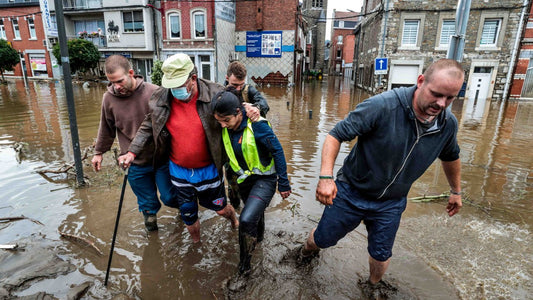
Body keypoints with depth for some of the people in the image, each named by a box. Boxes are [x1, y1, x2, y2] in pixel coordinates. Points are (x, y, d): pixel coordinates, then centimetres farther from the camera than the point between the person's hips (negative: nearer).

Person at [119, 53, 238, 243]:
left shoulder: (214, 94, -18)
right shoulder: (160, 98, -10)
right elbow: (148, 127, 3)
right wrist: (132, 152, -3)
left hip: (208, 169, -2)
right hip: (179, 170, 2)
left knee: (220, 208, 19)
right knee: (188, 215, 18)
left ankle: (235, 221, 56)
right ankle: (196, 243, 48)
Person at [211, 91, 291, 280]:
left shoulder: (256, 125, -24)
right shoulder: (225, 129, -7)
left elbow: (277, 151, -17)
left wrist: (283, 183, -13)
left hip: (264, 179, -6)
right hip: (244, 180, 6)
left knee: (246, 220, -19)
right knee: (255, 213, 25)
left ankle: (244, 266, 3)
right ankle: (259, 237, 57)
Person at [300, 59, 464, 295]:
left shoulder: (448, 124, -8)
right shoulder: (382, 106, -28)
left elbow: (450, 157, 13)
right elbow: (336, 135, -24)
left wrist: (456, 191, 25)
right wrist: (326, 176, -36)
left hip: (391, 204, 4)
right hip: (351, 193, -3)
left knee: (381, 255, 18)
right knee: (323, 239, 14)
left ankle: (375, 285, 52)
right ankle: (307, 251, 51)